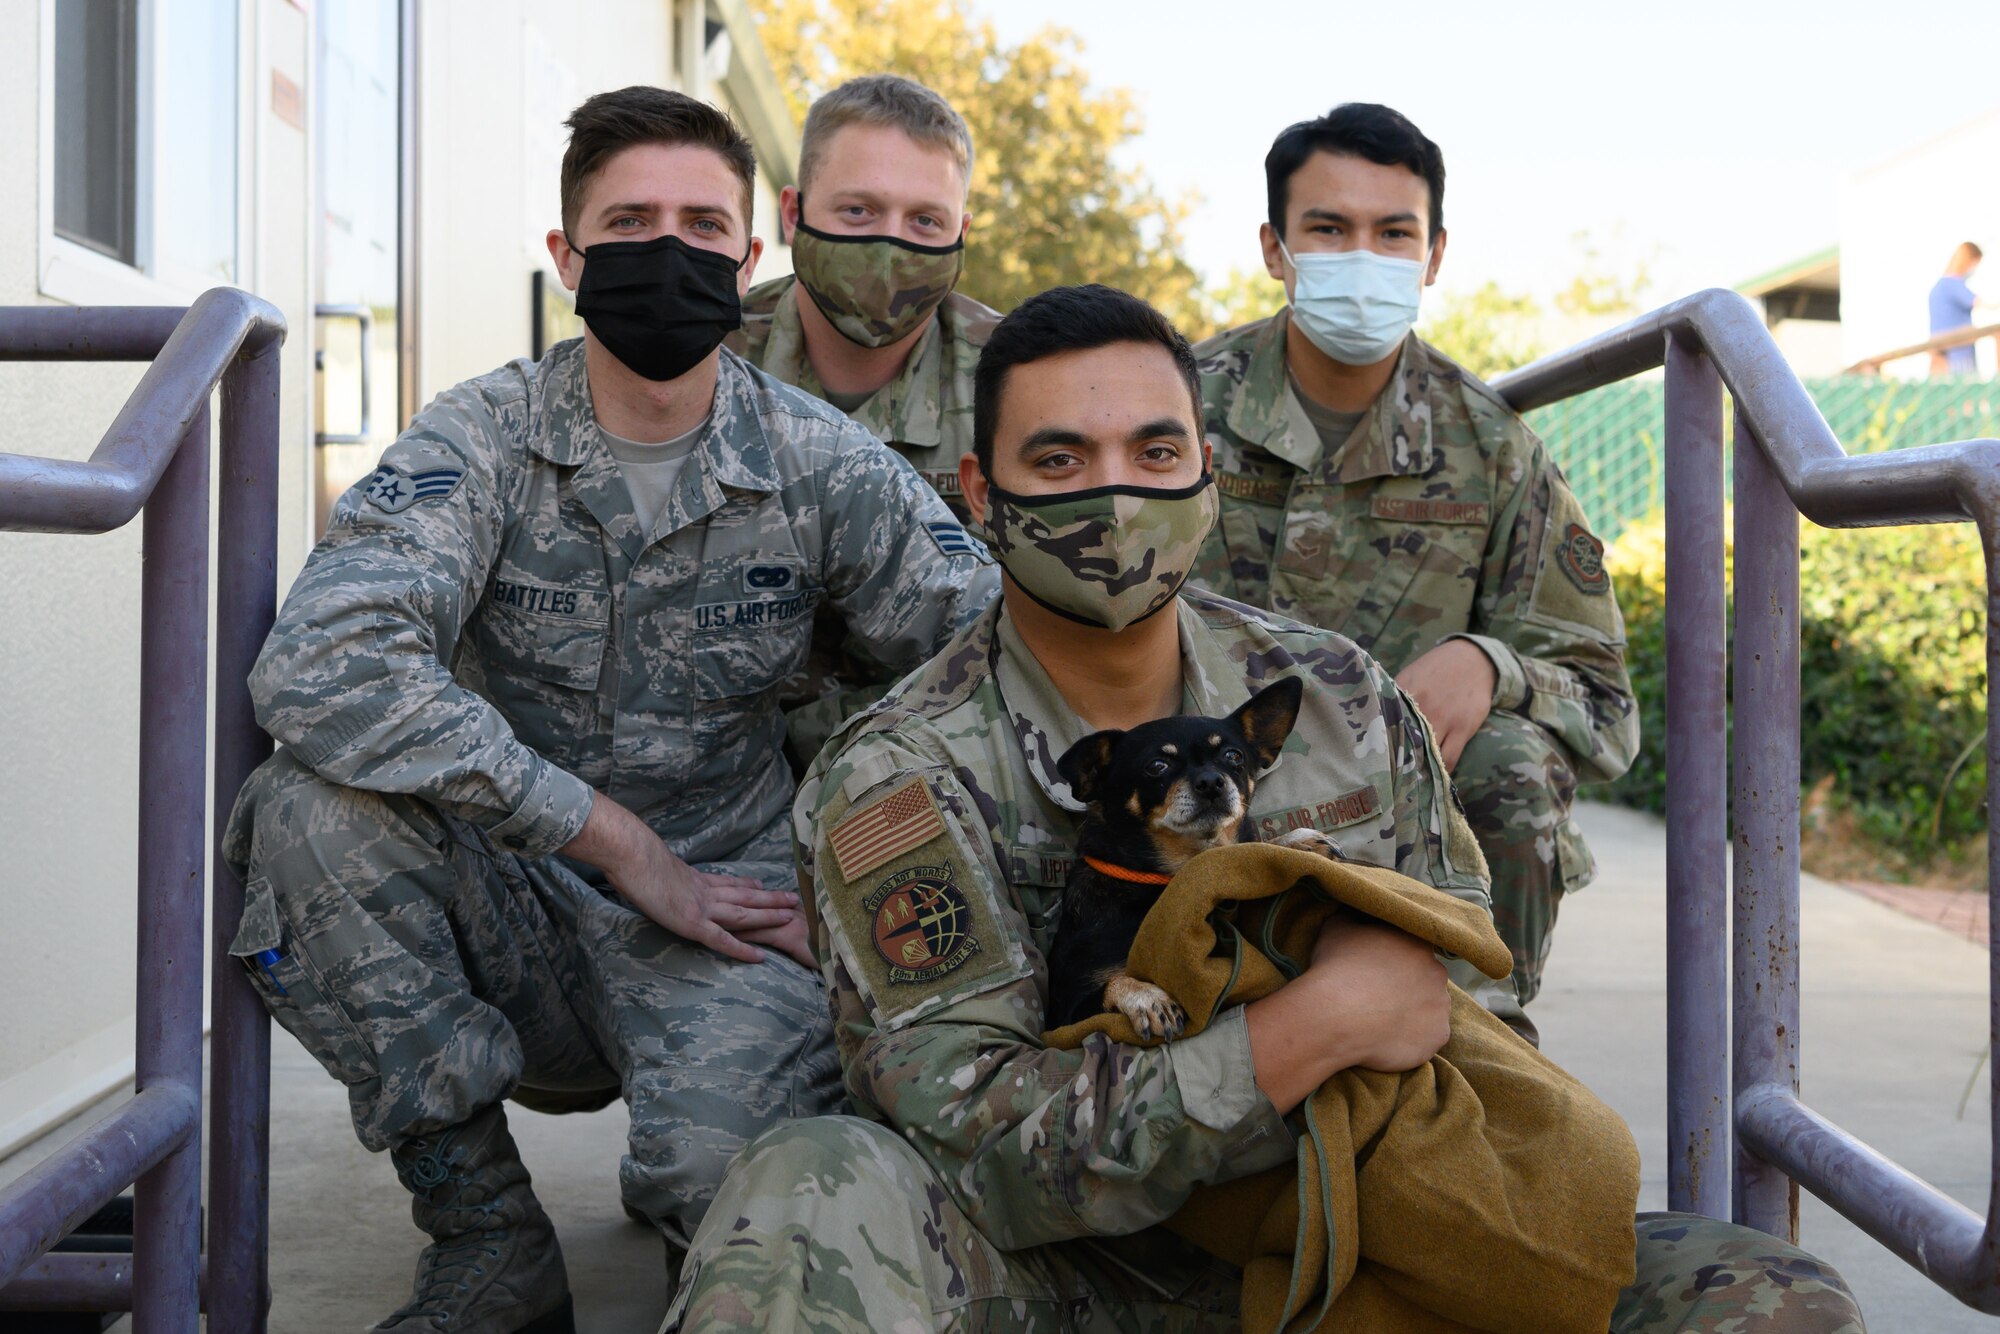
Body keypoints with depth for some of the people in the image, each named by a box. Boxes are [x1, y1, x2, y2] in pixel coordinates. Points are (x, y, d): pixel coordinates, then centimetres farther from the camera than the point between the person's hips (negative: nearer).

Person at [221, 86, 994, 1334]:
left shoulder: (824, 466, -4)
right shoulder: (484, 436, -7)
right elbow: (320, 666, -24)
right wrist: (622, 845, -23)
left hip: (721, 903, -1)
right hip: (510, 902, 2)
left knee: (738, 1169, -32)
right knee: (313, 807, -28)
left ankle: (680, 1185, 10)